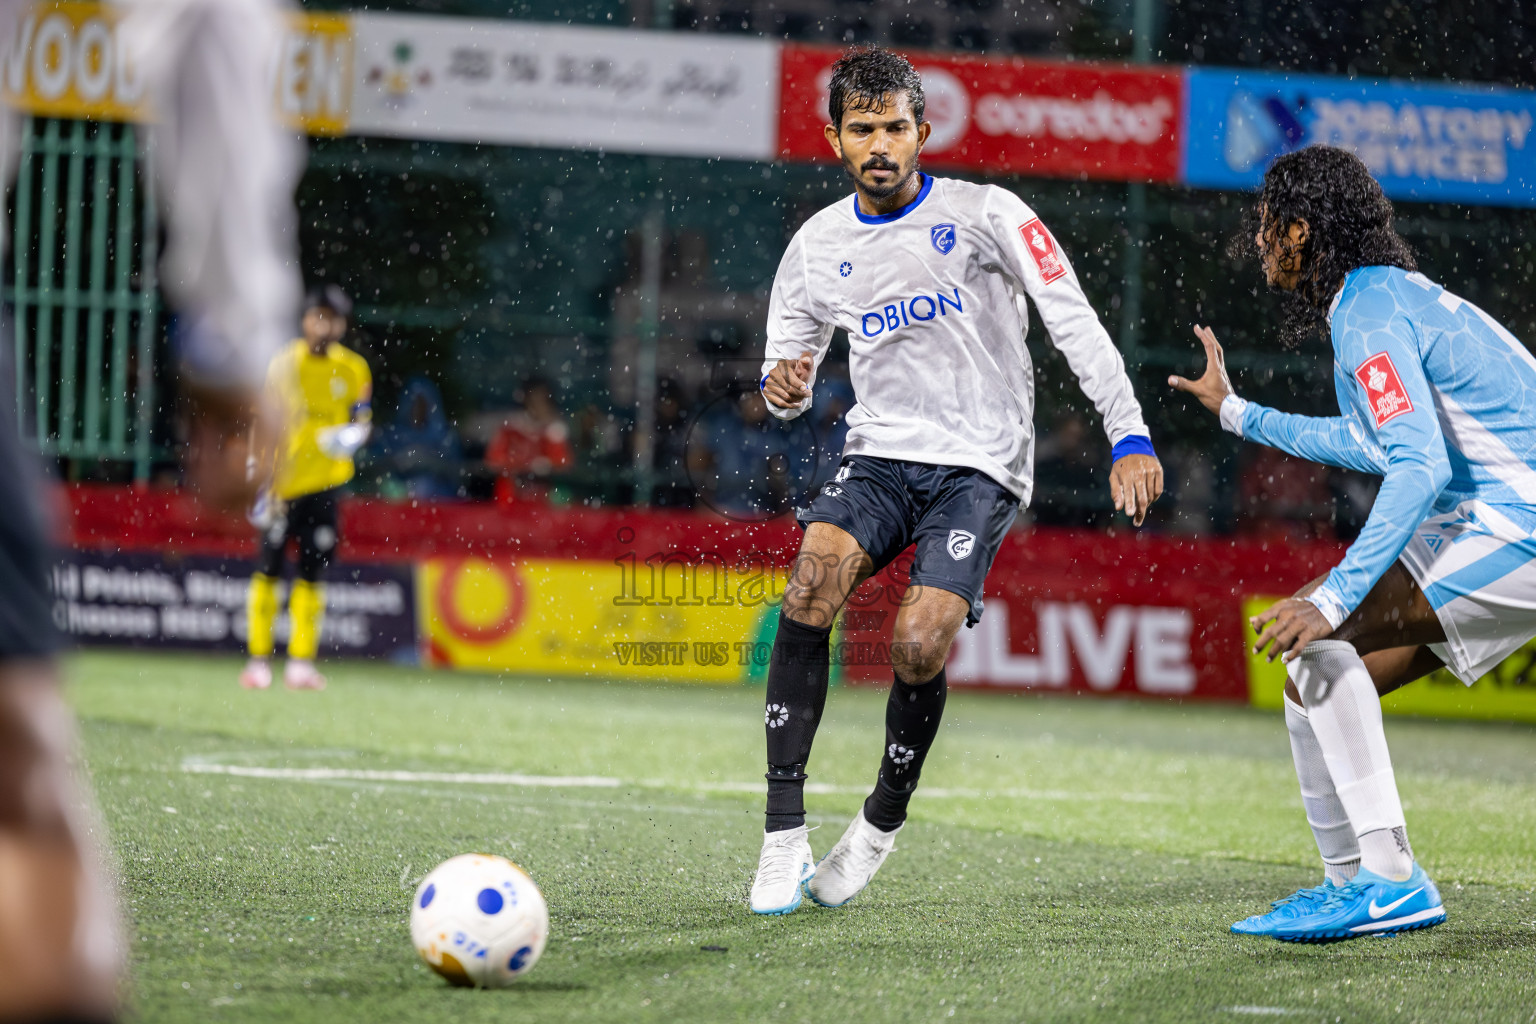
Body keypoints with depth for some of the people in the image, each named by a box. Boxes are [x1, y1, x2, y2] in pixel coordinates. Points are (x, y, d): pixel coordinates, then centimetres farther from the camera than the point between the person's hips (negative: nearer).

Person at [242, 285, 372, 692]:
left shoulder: (354, 369, 5)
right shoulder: (285, 364, -3)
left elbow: (362, 418, 13)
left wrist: (352, 435, -11)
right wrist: (264, 481, -9)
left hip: (325, 482, 2)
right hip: (284, 481, -2)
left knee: (312, 575, 3)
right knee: (267, 571, -3)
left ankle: (301, 662, 7)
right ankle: (258, 661, 2)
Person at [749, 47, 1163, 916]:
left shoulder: (985, 215, -6)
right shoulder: (819, 247, 7)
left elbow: (1074, 323, -11)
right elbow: (791, 367, 16)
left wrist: (1131, 437, -21)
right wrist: (784, 387, -11)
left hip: (978, 467, -3)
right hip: (879, 455, 3)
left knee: (920, 647, -22)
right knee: (812, 584, -26)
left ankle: (882, 824, 7)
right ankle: (786, 836, -23)